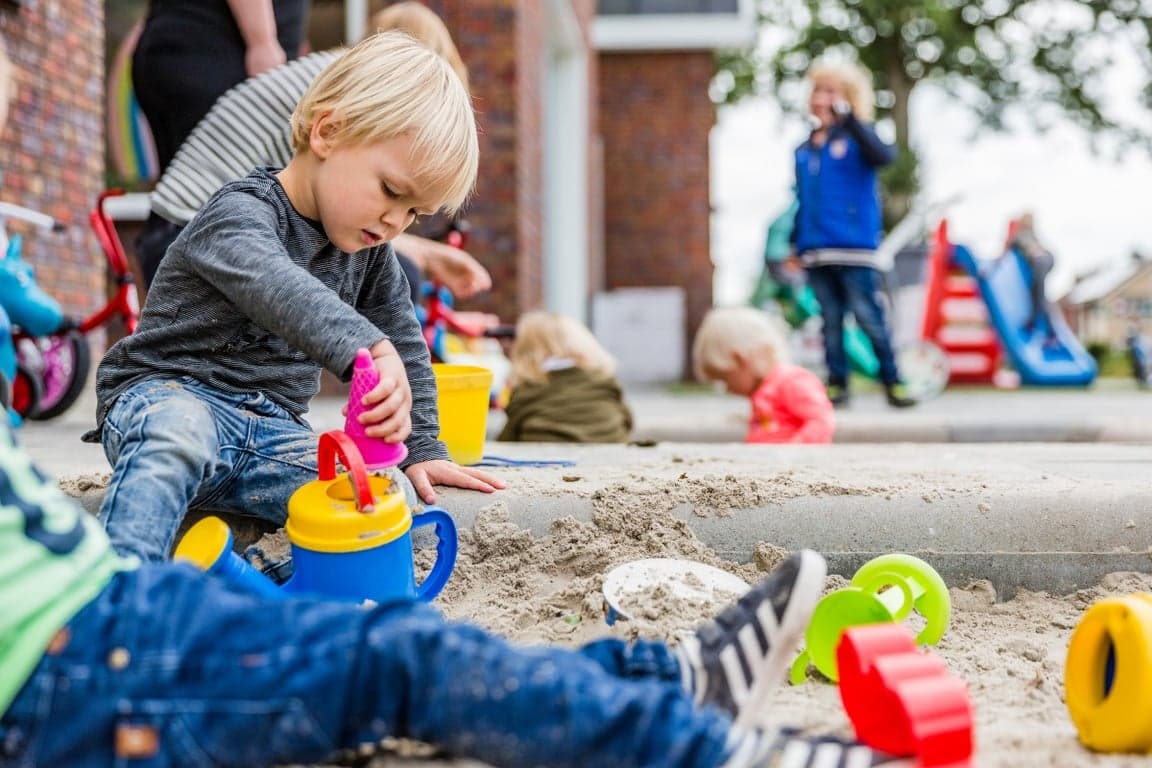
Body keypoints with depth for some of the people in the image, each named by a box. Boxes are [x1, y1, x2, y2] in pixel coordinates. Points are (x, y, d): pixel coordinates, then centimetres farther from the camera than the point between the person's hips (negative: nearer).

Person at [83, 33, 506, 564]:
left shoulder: (368, 249, 9)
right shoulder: (239, 215, -17)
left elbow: (403, 342, 22)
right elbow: (276, 288, -41)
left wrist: (419, 449, 16)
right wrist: (369, 351, -57)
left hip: (272, 430, 6)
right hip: (169, 394, -6)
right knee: (177, 435, -43)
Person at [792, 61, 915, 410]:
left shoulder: (856, 139, 1)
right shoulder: (803, 150, 16)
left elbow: (884, 155, -22)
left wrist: (849, 119, -29)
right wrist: (794, 244, 17)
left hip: (854, 249, -5)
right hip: (815, 253, 5)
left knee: (871, 319, -6)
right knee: (830, 321, 7)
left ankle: (892, 383, 3)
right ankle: (836, 384, 12)